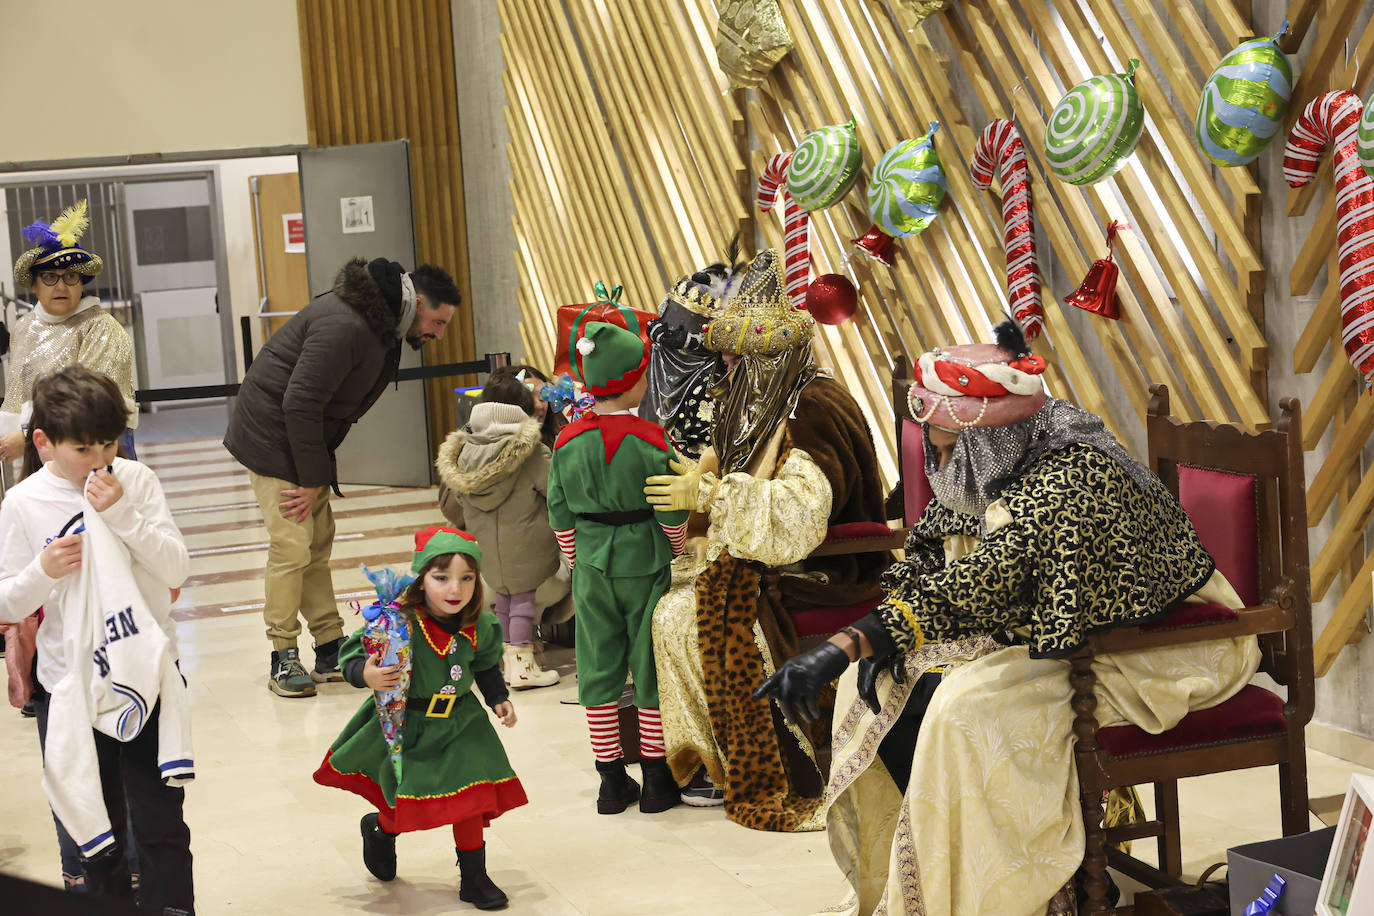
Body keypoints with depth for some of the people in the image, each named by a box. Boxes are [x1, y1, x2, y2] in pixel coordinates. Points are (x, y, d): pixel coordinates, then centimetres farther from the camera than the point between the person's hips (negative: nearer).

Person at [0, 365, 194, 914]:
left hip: (148, 676, 0)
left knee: (161, 826, 2)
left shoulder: (136, 481, -4)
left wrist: (123, 513, -19)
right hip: (71, 685, 0)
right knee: (95, 831, 13)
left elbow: (177, 570, -8)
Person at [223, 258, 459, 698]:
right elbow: (299, 403, -27)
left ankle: (332, 652, 16)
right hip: (273, 438, -10)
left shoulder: (381, 325, 6)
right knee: (292, 545, -10)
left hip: (305, 436, 10)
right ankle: (283, 659, -1)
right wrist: (314, 478, -20)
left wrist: (317, 477, 5)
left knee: (319, 542, 10)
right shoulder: (345, 327, -26)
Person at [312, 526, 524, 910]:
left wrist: (498, 699, 5)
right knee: (405, 804, 9)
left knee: (470, 796, 1)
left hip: (459, 724, 4)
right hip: (405, 726, -4)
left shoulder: (478, 626, -9)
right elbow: (352, 652, -23)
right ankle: (380, 828, 47)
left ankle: (474, 878, 21)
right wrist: (366, 675, -42)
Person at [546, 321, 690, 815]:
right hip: (645, 565, -3)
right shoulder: (649, 440, -14)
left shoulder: (568, 441, -3)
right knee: (651, 666, 8)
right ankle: (656, 781, 14)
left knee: (599, 668, 10)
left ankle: (611, 783, 15)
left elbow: (560, 517, 3)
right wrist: (673, 554, 12)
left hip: (592, 568, 3)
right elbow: (674, 515, -9)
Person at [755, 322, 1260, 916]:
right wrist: (876, 641, -11)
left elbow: (965, 591, -38)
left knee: (969, 703, -28)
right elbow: (927, 559, 8)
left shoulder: (1066, 483, -31)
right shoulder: (989, 469, -3)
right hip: (1053, 631, 9)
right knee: (889, 678, -1)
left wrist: (842, 648, -42)